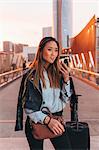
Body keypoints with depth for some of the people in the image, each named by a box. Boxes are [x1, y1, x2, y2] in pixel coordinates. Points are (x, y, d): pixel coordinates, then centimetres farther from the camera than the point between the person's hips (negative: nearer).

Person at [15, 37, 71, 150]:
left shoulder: (57, 73, 2)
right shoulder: (31, 75, -12)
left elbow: (65, 99, 5)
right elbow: (28, 106, -13)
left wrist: (66, 79, -8)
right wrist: (47, 120, -23)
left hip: (56, 120, 4)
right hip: (36, 121, -3)